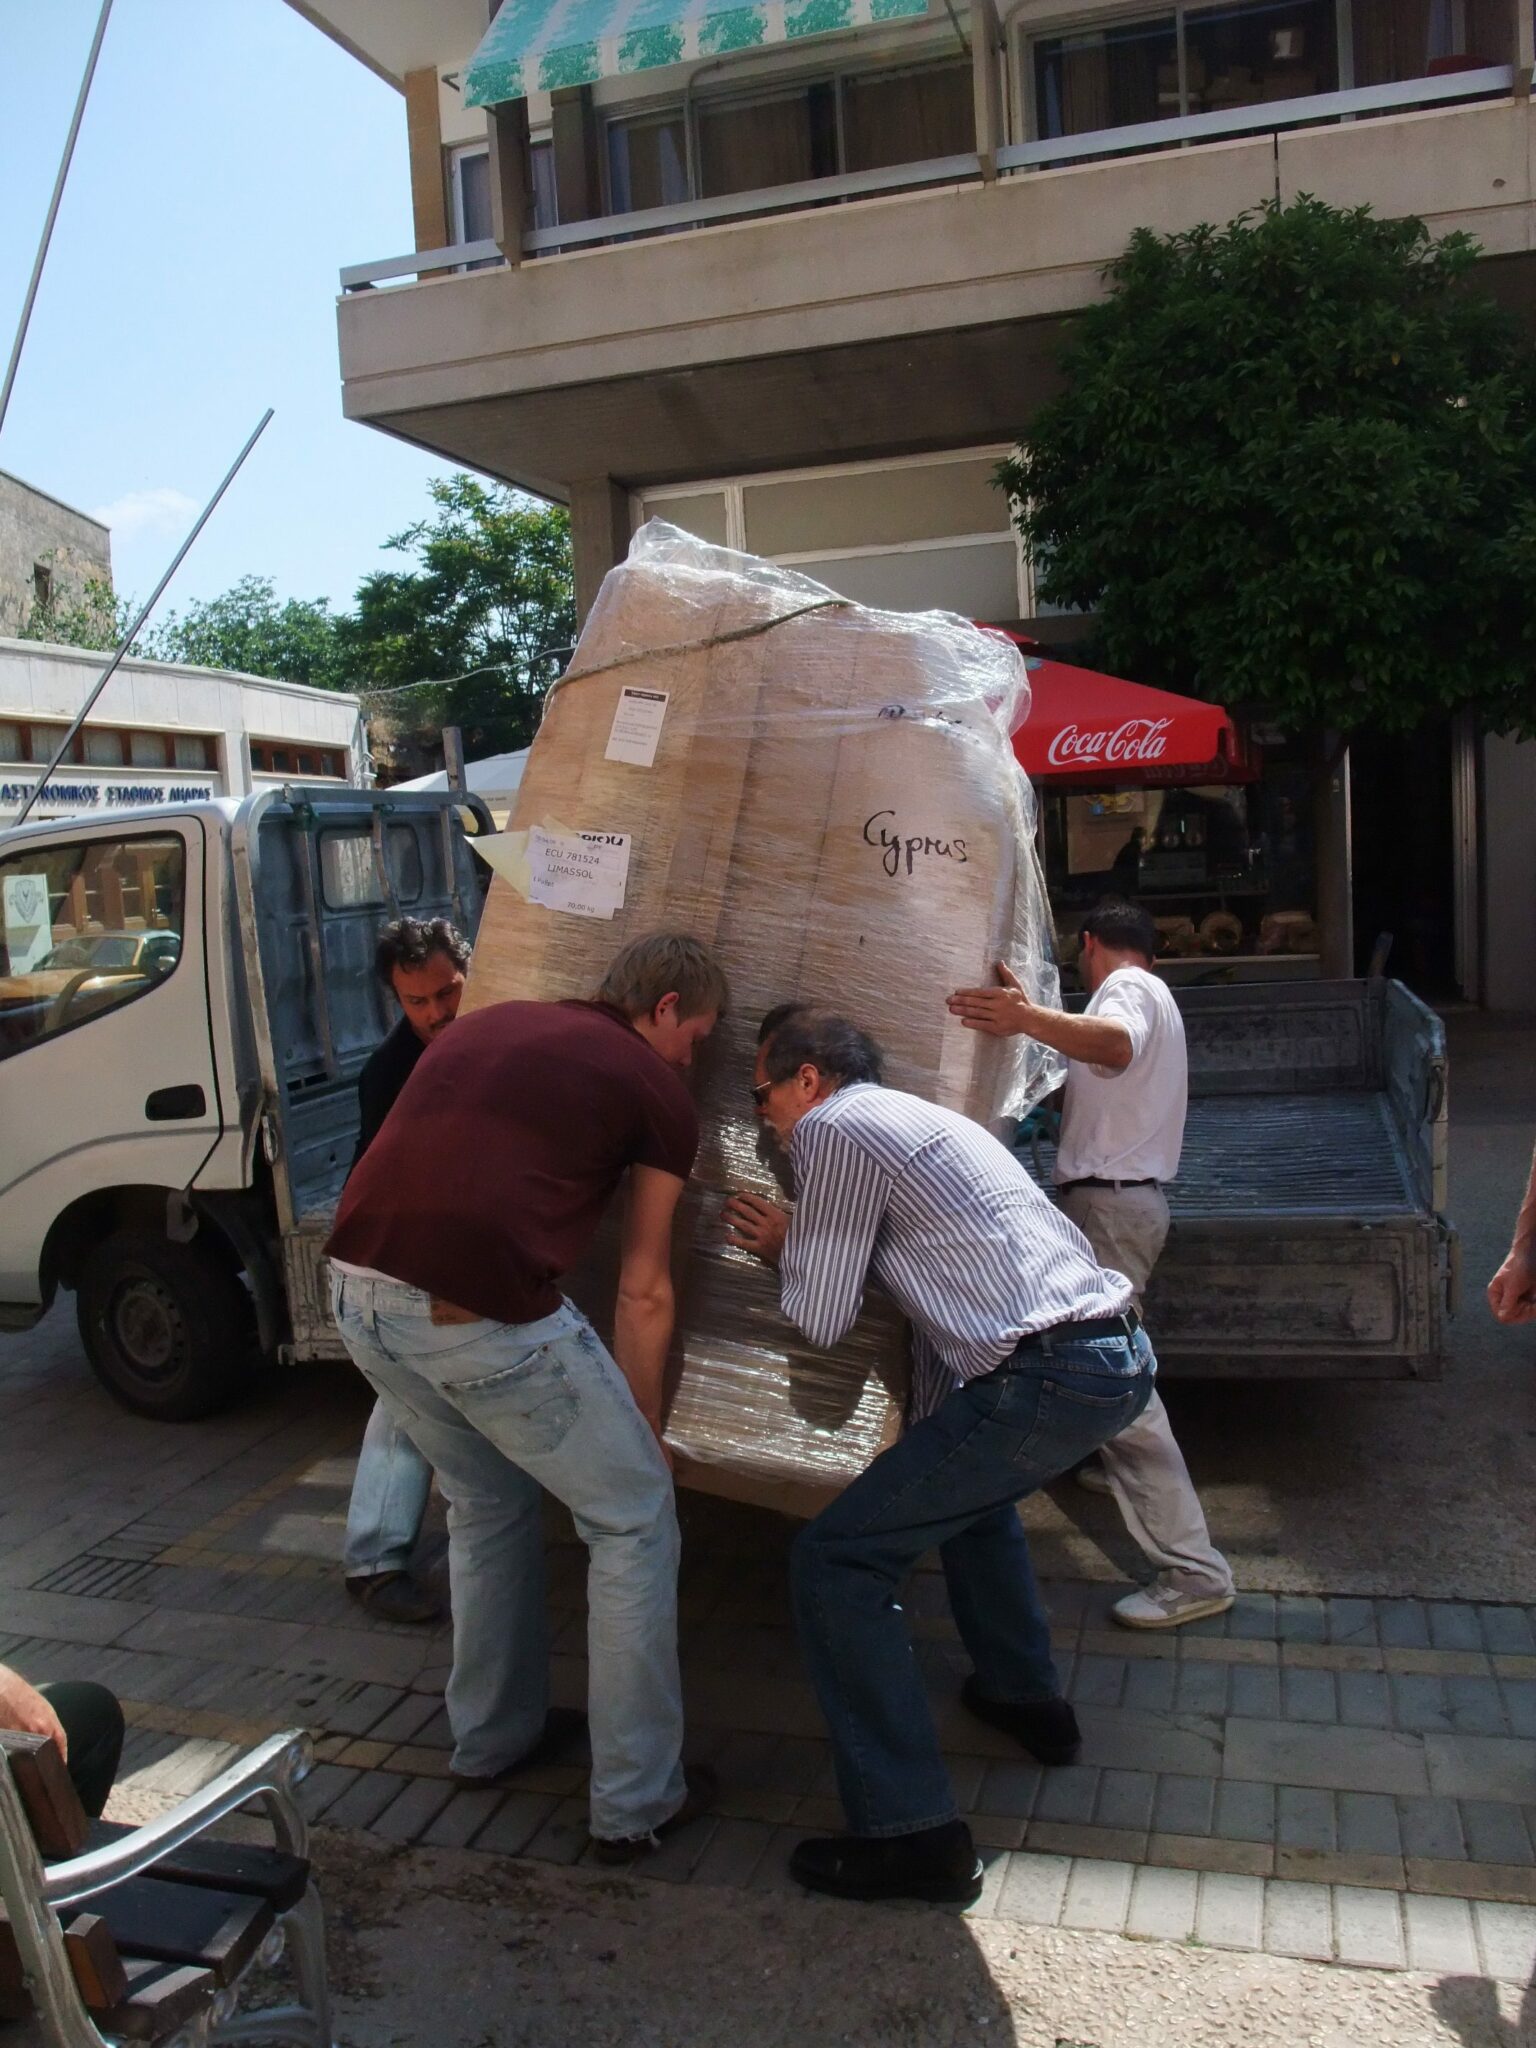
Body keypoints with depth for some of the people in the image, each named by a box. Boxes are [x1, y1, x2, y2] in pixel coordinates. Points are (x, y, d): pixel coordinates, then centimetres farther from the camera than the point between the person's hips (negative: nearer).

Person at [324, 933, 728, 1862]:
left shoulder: (487, 1023, 23)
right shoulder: (657, 1091, 7)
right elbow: (643, 1291, 10)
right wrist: (645, 1428, 22)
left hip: (360, 1290, 7)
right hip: (487, 1316, -7)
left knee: (489, 1506, 30)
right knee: (635, 1520, 14)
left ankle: (492, 1735, 44)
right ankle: (636, 1802, 21)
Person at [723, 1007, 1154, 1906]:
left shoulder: (835, 1128, -3)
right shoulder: (918, 1120, 25)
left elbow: (823, 1318, 0)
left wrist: (786, 1245, 18)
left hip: (1046, 1376, -10)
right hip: (1122, 1356, 10)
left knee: (836, 1559, -3)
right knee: (968, 1490, 36)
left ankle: (912, 1834, -2)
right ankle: (1027, 1697, 44)